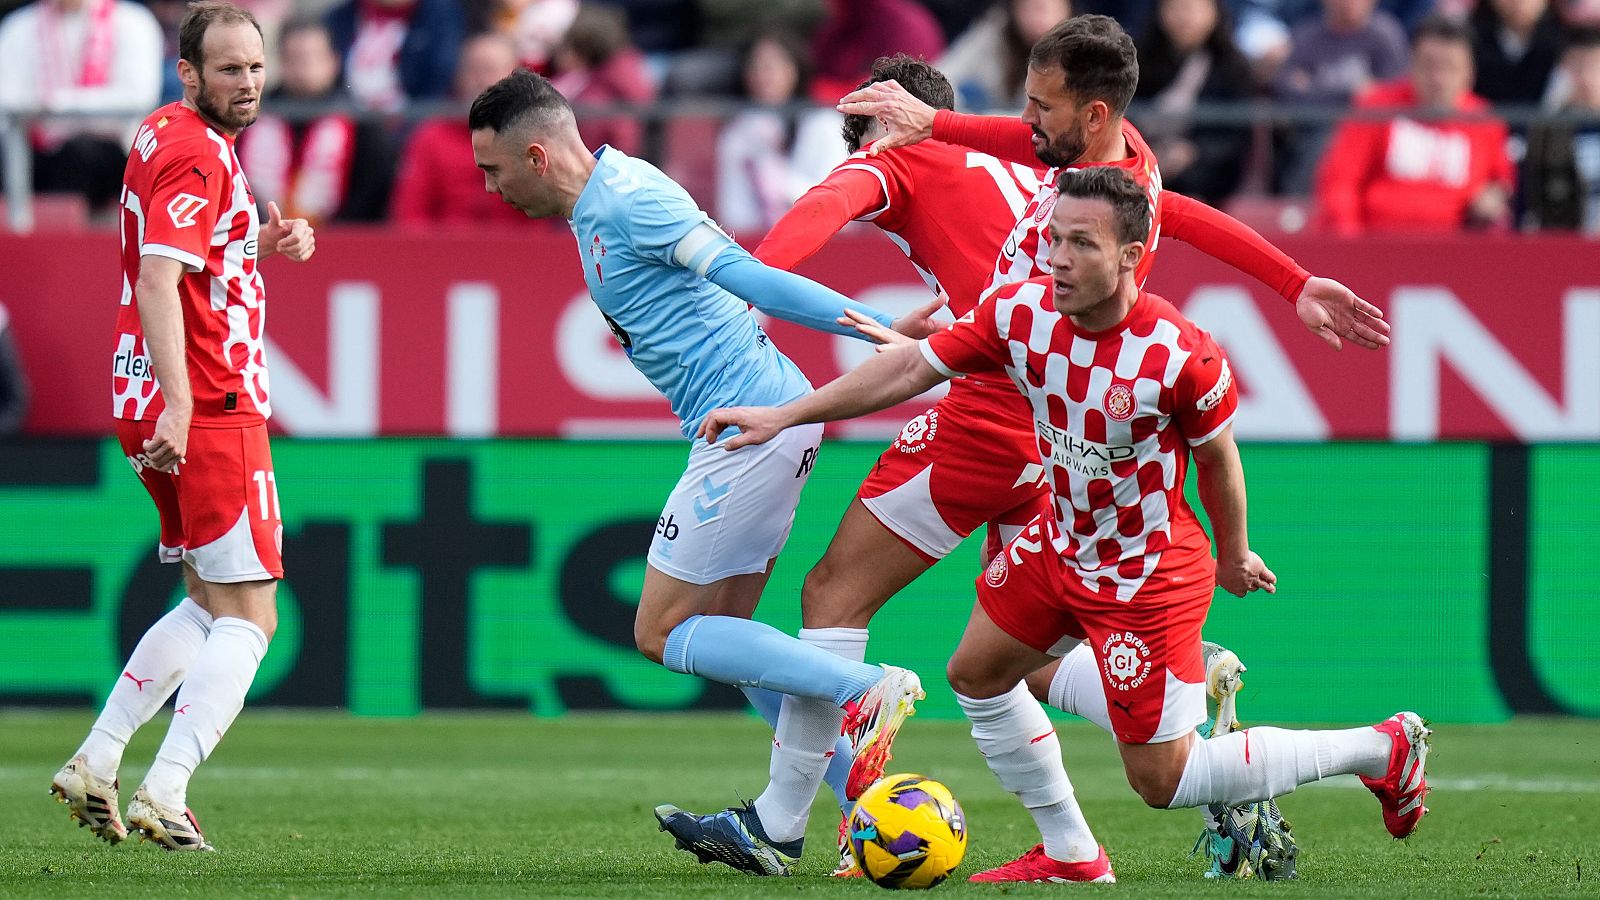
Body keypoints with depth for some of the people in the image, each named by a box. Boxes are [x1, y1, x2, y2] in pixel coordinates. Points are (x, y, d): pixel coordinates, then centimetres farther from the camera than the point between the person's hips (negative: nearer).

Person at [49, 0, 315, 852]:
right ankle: (164, 796, -14)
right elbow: (157, 280, -25)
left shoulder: (166, 135, 15)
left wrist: (267, 243, 10)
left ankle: (94, 765, 15)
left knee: (210, 607, 19)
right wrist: (179, 404, -35)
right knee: (248, 619, -7)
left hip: (157, 403, 10)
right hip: (212, 408, -10)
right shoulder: (196, 153, -14)